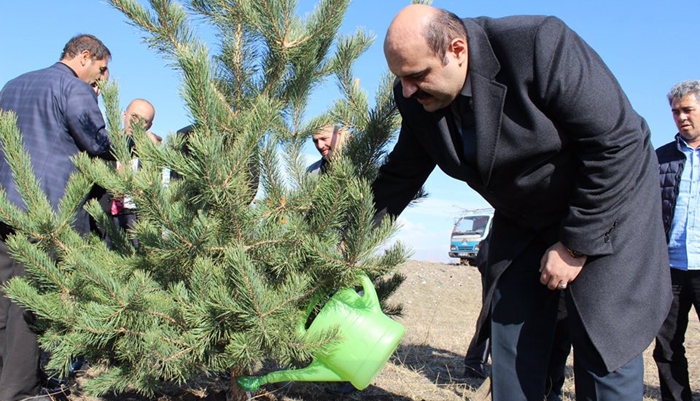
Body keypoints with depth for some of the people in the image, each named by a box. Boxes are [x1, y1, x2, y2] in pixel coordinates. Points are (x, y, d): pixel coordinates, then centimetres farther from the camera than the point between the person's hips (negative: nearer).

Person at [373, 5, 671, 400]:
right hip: (523, 221, 6)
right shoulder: (418, 101, -11)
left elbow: (617, 142, -25)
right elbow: (400, 176, 2)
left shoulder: (538, 44, -29)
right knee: (511, 343, 4)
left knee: (604, 351, -5)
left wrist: (575, 245, -20)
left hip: (608, 205, -5)